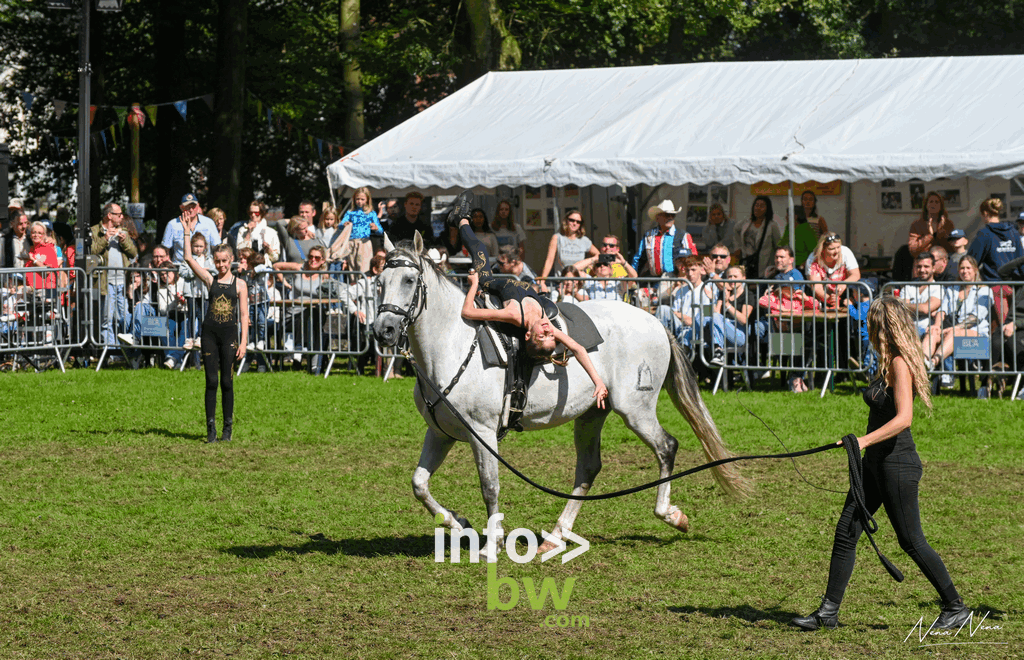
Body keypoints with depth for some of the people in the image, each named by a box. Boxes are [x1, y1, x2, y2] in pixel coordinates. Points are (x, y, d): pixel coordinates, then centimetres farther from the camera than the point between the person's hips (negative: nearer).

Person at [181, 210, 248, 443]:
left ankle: (228, 427, 9)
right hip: (210, 332, 1)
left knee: (227, 382, 1)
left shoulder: (239, 284, 4)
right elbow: (189, 259, -1)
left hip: (230, 333, -1)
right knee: (211, 382, -1)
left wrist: (243, 342, -5)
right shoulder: (211, 280, 8)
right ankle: (211, 428, 1)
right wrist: (187, 232, -5)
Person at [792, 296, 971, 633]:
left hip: (897, 464, -9)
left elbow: (904, 419, -27)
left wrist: (864, 440, -35)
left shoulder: (901, 364, -17)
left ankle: (956, 609, 11)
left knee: (912, 542, -1)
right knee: (846, 532, 5)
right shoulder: (888, 363, 11)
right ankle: (829, 611, 8)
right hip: (876, 464, 9)